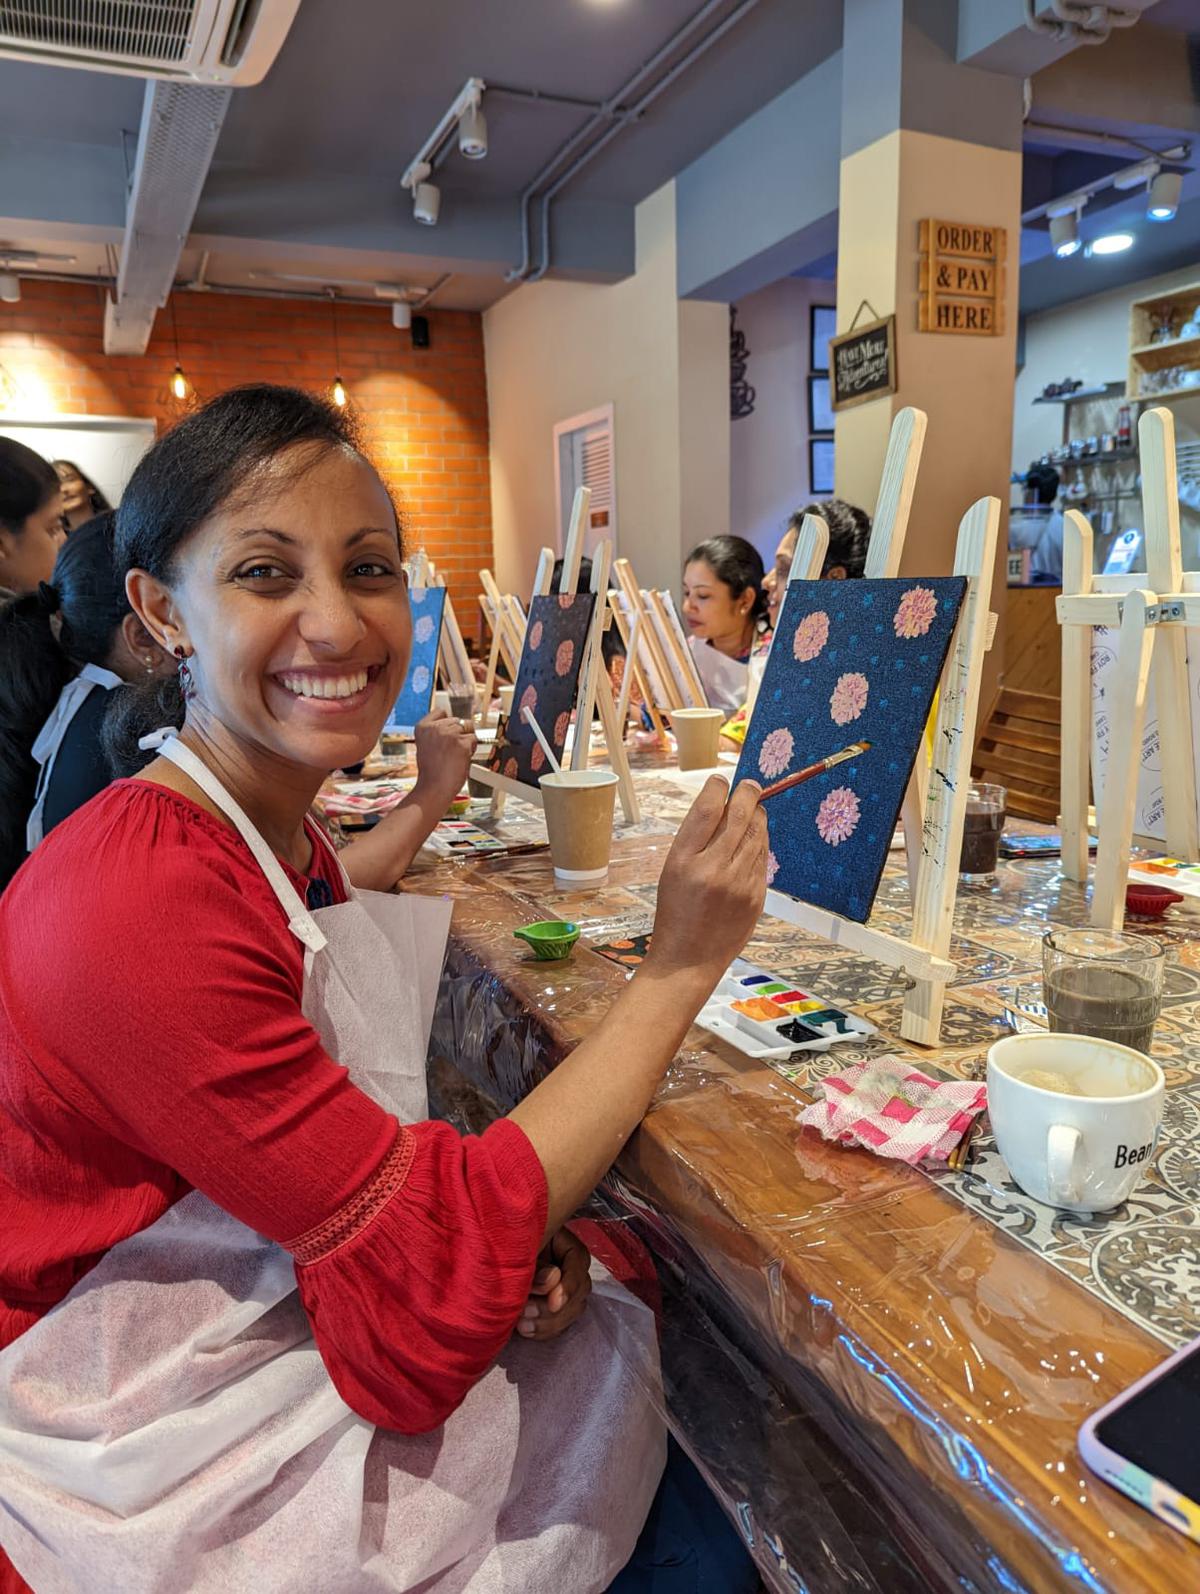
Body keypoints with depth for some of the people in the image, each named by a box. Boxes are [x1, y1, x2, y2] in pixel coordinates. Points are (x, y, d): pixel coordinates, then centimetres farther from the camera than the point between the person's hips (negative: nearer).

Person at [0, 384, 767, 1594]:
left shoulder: (279, 836, 0)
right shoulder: (136, 900, -28)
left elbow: (356, 1175, 3)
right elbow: (438, 1257, -25)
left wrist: (509, 1226, -15)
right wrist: (679, 967, -23)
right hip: (170, 1474, -7)